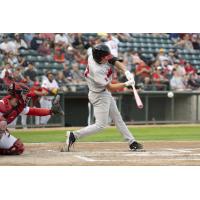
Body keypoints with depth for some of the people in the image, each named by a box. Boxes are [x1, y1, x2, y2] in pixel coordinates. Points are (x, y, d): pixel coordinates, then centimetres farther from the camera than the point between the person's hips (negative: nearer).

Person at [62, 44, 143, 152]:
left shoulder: (92, 56, -14)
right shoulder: (97, 70, -35)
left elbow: (115, 61, -7)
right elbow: (110, 87, -26)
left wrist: (126, 72, -21)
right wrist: (126, 84, -22)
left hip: (106, 93, 10)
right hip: (99, 95, -10)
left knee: (117, 118, 16)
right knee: (101, 125, -4)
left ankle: (132, 142, 24)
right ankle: (74, 135, -1)